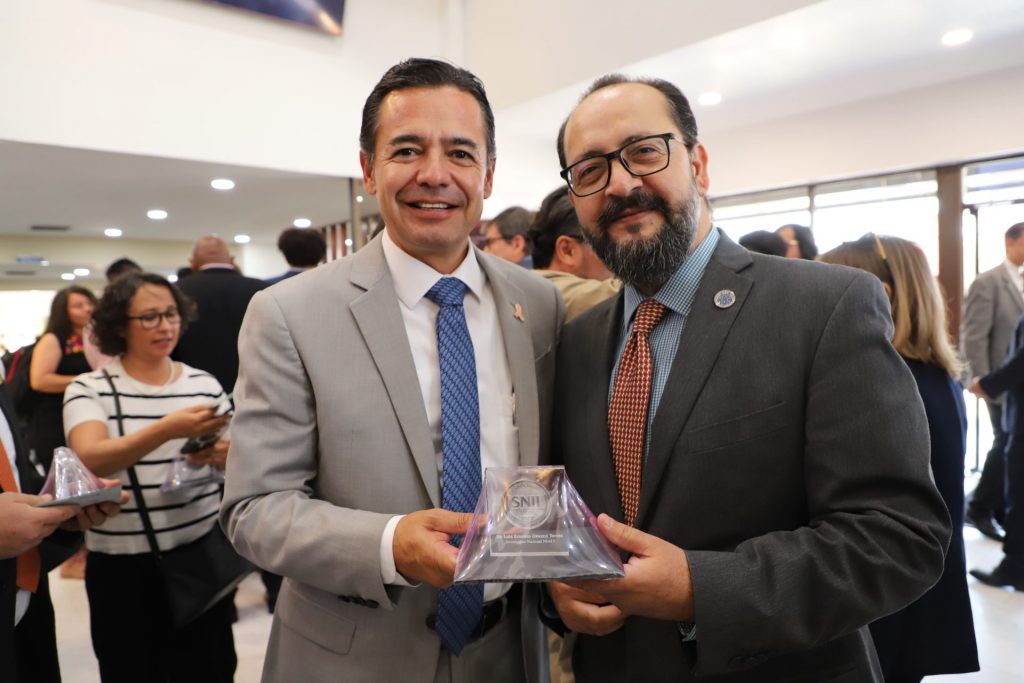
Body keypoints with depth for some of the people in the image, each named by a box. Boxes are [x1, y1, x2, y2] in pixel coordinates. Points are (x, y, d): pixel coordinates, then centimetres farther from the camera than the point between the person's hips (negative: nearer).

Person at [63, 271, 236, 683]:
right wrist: (168, 430, -37)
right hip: (123, 567, -1)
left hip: (203, 556, 2)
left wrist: (223, 455, -18)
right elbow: (89, 460, -21)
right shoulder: (89, 389, -4)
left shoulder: (204, 384, 1)